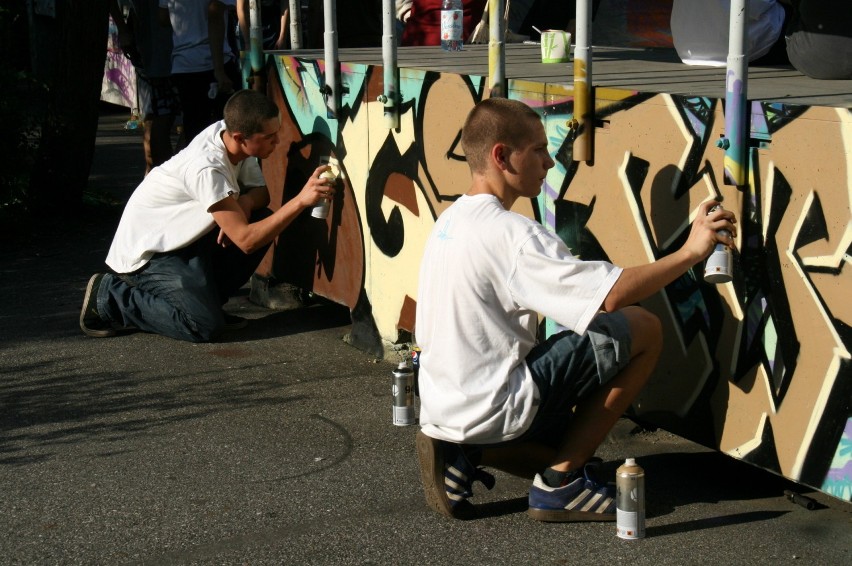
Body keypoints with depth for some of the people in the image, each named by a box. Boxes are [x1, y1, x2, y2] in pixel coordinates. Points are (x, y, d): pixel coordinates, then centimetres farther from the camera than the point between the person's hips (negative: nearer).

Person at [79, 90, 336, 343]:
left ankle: (206, 297, 6)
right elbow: (246, 240, -34)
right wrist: (301, 200, -37)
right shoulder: (208, 169, -33)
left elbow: (260, 191, 5)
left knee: (263, 218, -8)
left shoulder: (228, 133, -9)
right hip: (148, 252, -9)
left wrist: (244, 203, -20)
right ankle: (109, 297, -4)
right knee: (206, 326, -21)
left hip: (184, 237, 9)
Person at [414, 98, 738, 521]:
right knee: (643, 330, -8)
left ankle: (461, 458, 9)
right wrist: (690, 252, -17)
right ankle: (560, 481, -3)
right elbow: (612, 295, -25)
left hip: (443, 409, 10)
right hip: (494, 413, -10)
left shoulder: (447, 221, 10)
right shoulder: (510, 233, -18)